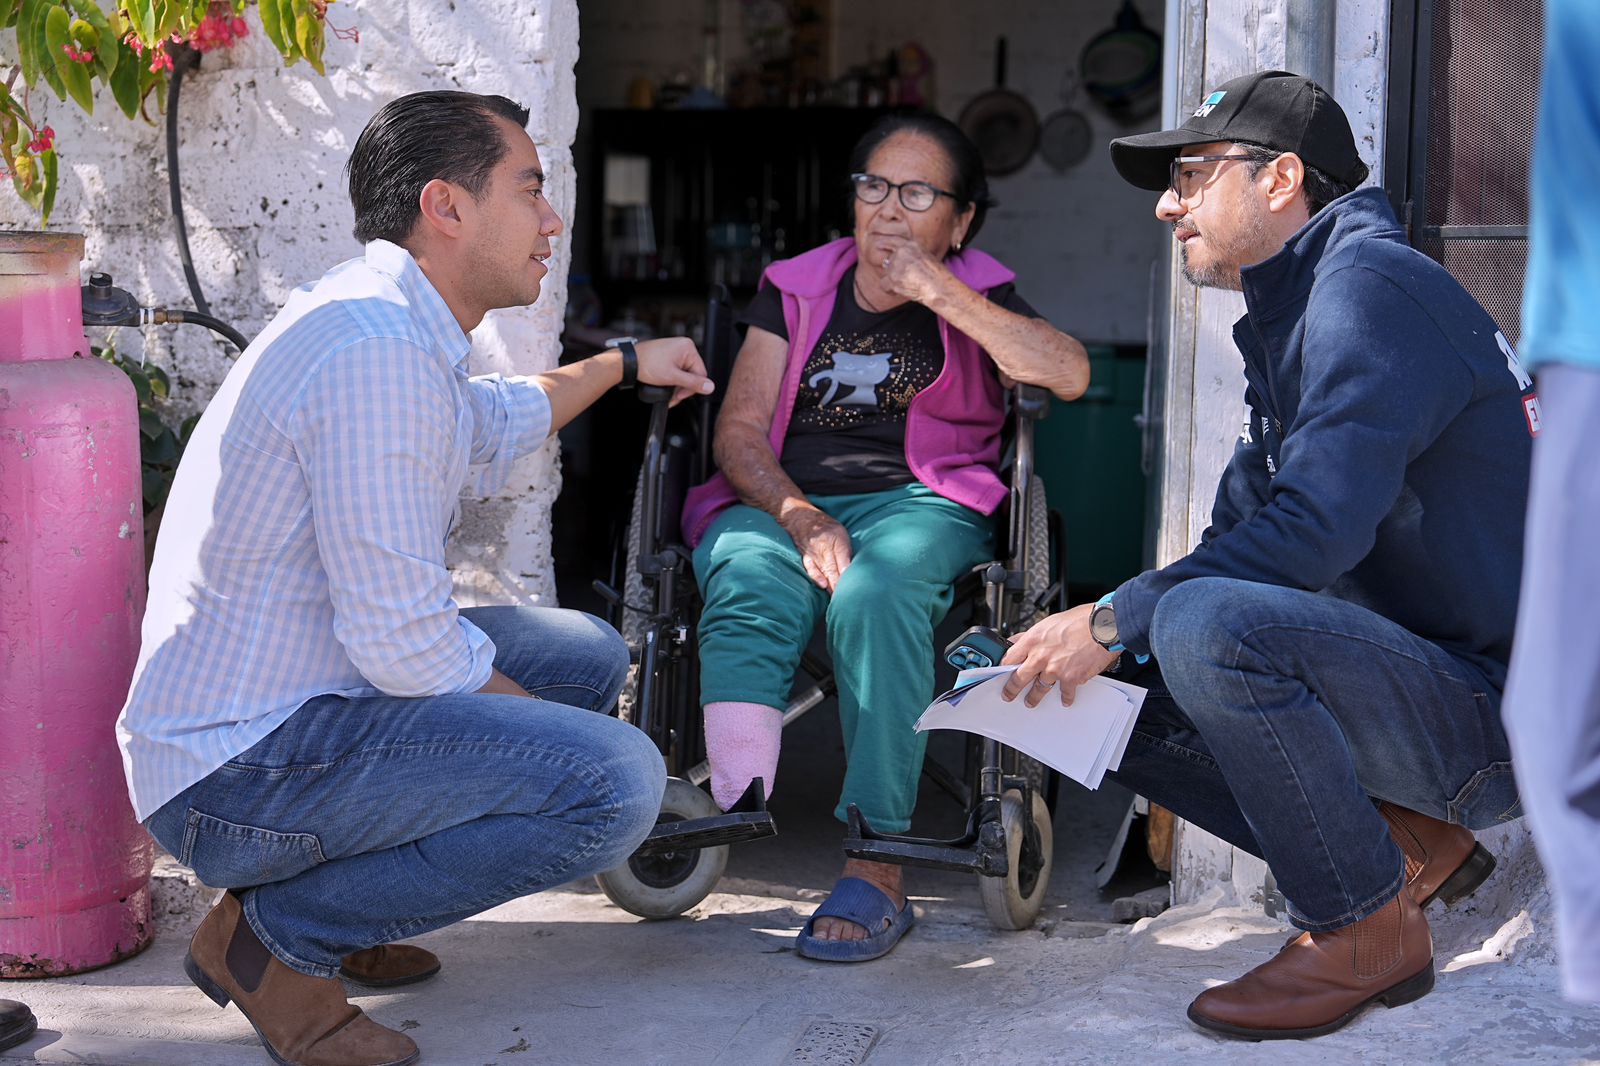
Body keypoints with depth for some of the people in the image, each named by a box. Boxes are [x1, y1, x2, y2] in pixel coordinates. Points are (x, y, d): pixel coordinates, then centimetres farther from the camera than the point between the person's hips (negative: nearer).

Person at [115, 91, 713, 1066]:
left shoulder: (393, 324, 12)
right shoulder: (379, 352, -22)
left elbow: (493, 426, 37)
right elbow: (400, 640, -24)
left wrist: (620, 365, 46)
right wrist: (541, 726, -8)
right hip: (241, 770, -11)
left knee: (589, 655, 20)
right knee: (614, 781, -24)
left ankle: (323, 888, 14)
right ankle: (281, 931, -7)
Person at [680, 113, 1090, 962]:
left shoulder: (977, 295, 15)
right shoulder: (796, 289, 20)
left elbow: (1069, 375, -6)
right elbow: (739, 431, 9)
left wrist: (941, 295, -9)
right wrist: (801, 517, -11)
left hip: (918, 502, -2)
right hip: (780, 502, 2)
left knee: (874, 595, -37)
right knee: (747, 589, -34)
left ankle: (876, 869, -39)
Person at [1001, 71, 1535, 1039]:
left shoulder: (1371, 284, -15)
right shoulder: (1285, 320, 18)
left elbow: (1314, 529, -26)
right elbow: (1238, 534, 14)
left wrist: (1115, 622, -19)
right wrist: (1091, 642, -1)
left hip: (1496, 705, -10)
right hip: (1423, 683, 10)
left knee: (1207, 628, -32)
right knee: (1117, 697, 8)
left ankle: (1371, 925, -14)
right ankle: (1407, 844, 6)